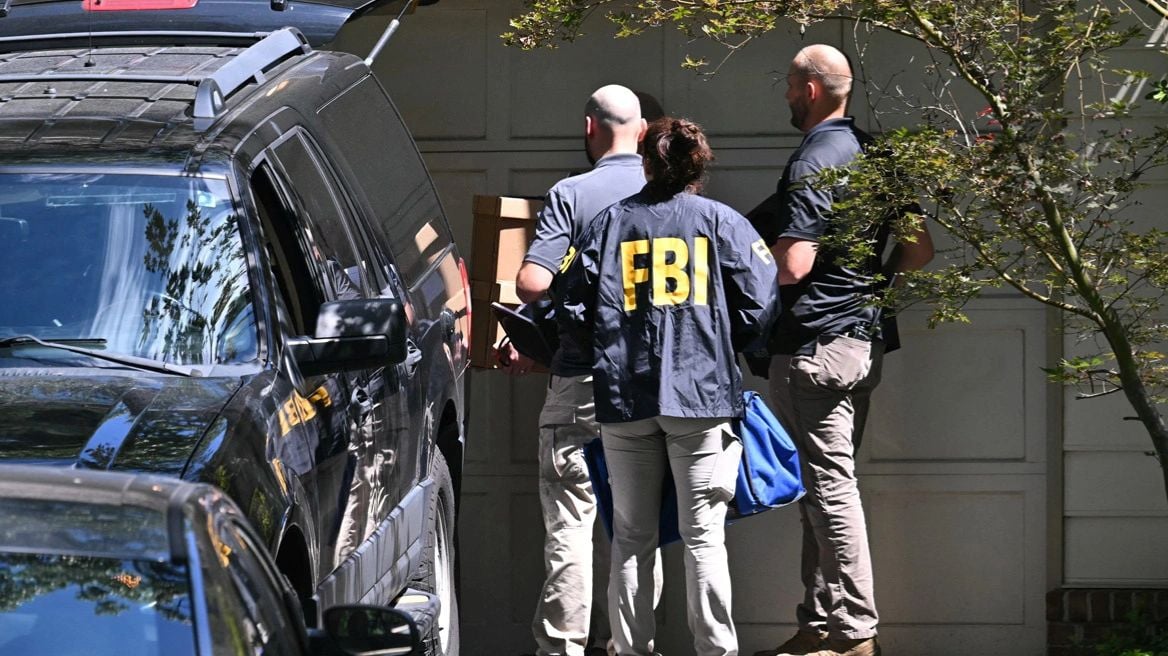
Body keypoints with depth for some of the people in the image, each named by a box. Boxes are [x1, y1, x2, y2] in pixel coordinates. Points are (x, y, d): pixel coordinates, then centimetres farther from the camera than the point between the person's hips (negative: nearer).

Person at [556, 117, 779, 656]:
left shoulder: (611, 222, 9)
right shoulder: (722, 222, 4)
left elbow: (573, 305, 6)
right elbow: (758, 305, -2)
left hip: (624, 397, 2)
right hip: (703, 393, -2)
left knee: (631, 538, 8)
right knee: (704, 535, -1)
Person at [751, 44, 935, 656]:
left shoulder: (811, 163, -15)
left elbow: (793, 265, -22)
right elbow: (919, 250, 15)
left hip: (815, 346, -9)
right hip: (865, 340, 10)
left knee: (829, 489, -6)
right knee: (827, 487, 14)